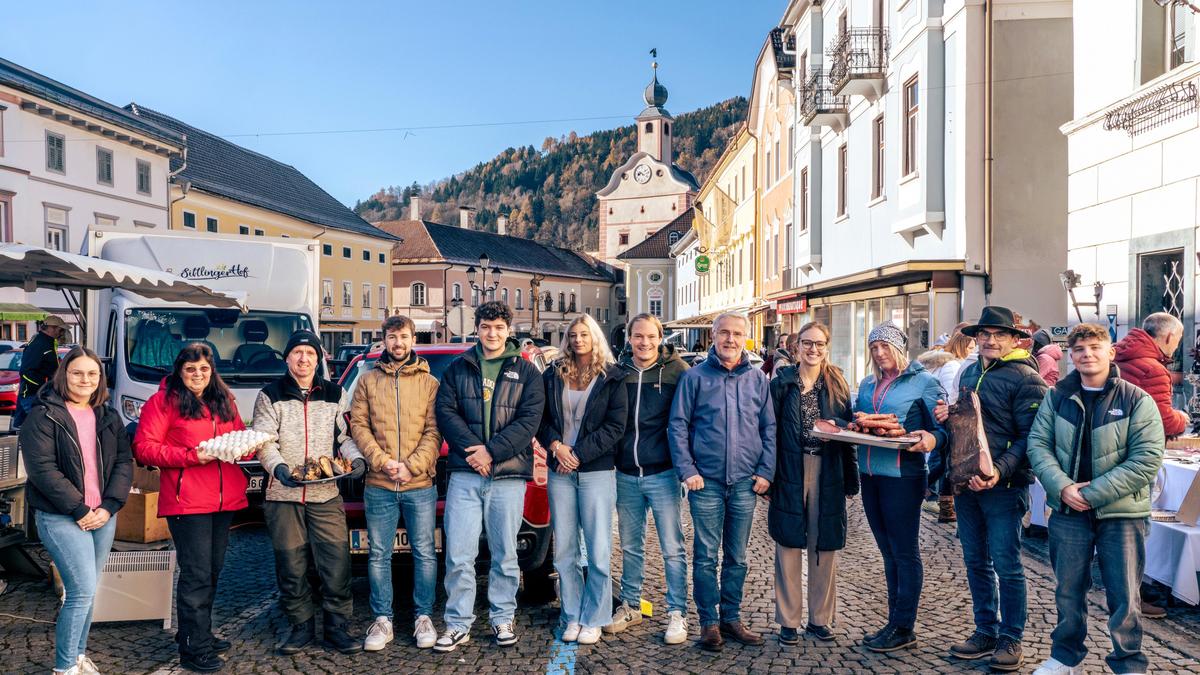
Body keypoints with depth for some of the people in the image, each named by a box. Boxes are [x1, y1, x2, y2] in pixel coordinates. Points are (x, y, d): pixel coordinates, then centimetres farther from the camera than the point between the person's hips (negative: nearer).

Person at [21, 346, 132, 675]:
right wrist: (79, 510, -15)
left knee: (86, 590, 12)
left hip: (103, 516, 5)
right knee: (83, 590, -9)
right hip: (61, 518, -5)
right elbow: (42, 469, -13)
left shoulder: (109, 417, 11)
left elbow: (124, 462, 6)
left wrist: (108, 507, -7)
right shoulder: (43, 416, -6)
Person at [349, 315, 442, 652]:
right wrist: (382, 461, -10)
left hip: (420, 485, -1)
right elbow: (358, 426, 2)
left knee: (425, 554, 6)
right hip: (378, 486, 1)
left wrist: (412, 466, -13)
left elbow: (434, 432, -1)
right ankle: (382, 620, 19)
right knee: (379, 556, 7)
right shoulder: (368, 380, 9)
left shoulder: (429, 383, 5)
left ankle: (423, 617, 19)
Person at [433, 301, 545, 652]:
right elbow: (445, 411, 1)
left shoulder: (526, 372, 6)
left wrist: (492, 451, -13)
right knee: (458, 555, -1)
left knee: (505, 555, 8)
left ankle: (503, 619, 22)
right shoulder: (458, 368, 11)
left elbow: (529, 420, -3)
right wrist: (472, 448, -12)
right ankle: (458, 624, 10)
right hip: (464, 475, 1)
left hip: (508, 477, -1)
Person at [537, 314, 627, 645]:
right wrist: (555, 445, -9)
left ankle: (593, 621, 10)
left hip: (596, 472, -3)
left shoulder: (611, 378, 2)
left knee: (599, 552, -2)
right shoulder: (553, 376, 11)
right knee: (564, 551, 5)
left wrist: (578, 454, -11)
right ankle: (571, 617, 16)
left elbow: (615, 427, -5)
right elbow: (540, 417, 9)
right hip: (559, 472, 3)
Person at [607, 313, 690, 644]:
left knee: (672, 548, 3)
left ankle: (677, 613, 15)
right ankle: (630, 606, 30)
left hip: (662, 474, -3)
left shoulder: (676, 369, -5)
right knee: (630, 546, 16)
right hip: (626, 474, 4)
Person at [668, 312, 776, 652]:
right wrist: (687, 470, -10)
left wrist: (766, 471, 0)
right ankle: (709, 622, 14)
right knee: (706, 556, 3)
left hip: (745, 483, 3)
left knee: (737, 557, 12)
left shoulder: (758, 379, 7)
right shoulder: (695, 377, -1)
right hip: (706, 482, -2)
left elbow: (770, 428, 8)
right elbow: (677, 425, -2)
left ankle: (731, 617, 25)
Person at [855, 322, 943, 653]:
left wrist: (933, 440, -29)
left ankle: (903, 628, 12)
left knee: (904, 553, 3)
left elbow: (943, 427, -7)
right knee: (888, 552, 14)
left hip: (902, 476, -6)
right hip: (869, 474, 6)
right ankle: (894, 621, 24)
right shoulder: (868, 384, 15)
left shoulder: (924, 382, -4)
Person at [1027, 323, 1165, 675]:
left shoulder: (1137, 401, -7)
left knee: (1124, 597, 4)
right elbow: (1038, 444, 1)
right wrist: (1063, 487, -15)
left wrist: (1092, 493, -16)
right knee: (1068, 591, 13)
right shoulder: (1056, 398, 3)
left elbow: (1146, 460, -12)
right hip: (1067, 512, 3)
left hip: (1121, 514, -3)